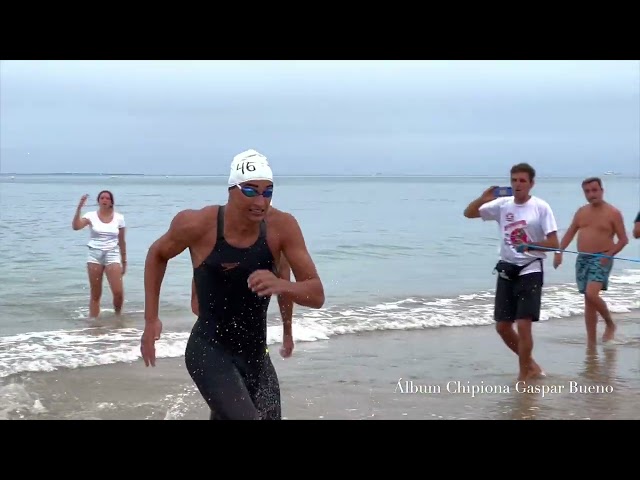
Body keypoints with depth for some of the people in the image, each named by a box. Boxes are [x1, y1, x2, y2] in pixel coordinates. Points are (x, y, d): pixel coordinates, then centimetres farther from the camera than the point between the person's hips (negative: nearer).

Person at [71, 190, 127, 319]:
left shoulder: (119, 217, 3)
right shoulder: (91, 216, -1)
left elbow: (122, 241, 10)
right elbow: (75, 226, -19)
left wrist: (124, 261, 12)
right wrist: (79, 207, -25)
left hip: (112, 255, 0)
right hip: (95, 255, 0)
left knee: (118, 292, -9)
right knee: (95, 294, 3)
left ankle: (118, 315, 19)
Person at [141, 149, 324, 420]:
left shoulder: (282, 227, -12)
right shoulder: (198, 225, -16)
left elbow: (317, 296, -12)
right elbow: (157, 254, 5)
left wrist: (281, 285, -33)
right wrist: (151, 320, 1)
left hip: (255, 353, 5)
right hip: (209, 350, -4)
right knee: (245, 416, -26)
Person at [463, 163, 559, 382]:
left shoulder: (541, 207, -8)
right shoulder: (502, 204, 3)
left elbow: (554, 243, -10)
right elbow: (469, 213, 8)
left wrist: (530, 245, -27)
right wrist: (484, 198, -9)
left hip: (530, 271, -5)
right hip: (507, 271, 5)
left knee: (523, 325, -12)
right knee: (502, 326, 8)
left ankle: (524, 374, 5)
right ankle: (530, 365, 27)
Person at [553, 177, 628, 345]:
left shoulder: (613, 213, -4)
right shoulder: (581, 212, 11)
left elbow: (623, 239, -5)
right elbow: (570, 233, 15)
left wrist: (609, 254, -18)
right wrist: (559, 252, 2)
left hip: (601, 259, -5)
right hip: (582, 259, 6)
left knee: (592, 294, -22)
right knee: (588, 300, 6)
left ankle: (610, 324, 3)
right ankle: (591, 341, 11)